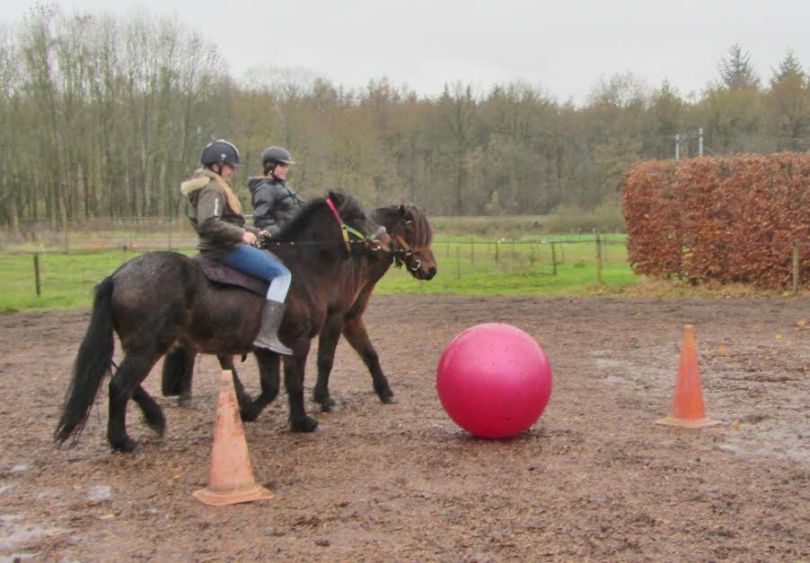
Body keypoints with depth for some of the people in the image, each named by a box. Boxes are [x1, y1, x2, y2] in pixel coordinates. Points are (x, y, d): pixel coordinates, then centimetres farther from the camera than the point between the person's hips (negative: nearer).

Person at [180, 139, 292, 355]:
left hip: (227, 247, 11)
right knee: (281, 274, -16)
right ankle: (267, 334, -27)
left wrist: (255, 232, 17)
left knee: (273, 259, 26)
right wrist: (241, 234, -22)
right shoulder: (211, 189, -13)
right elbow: (208, 224, -28)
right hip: (226, 249, -11)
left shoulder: (217, 186, 20)